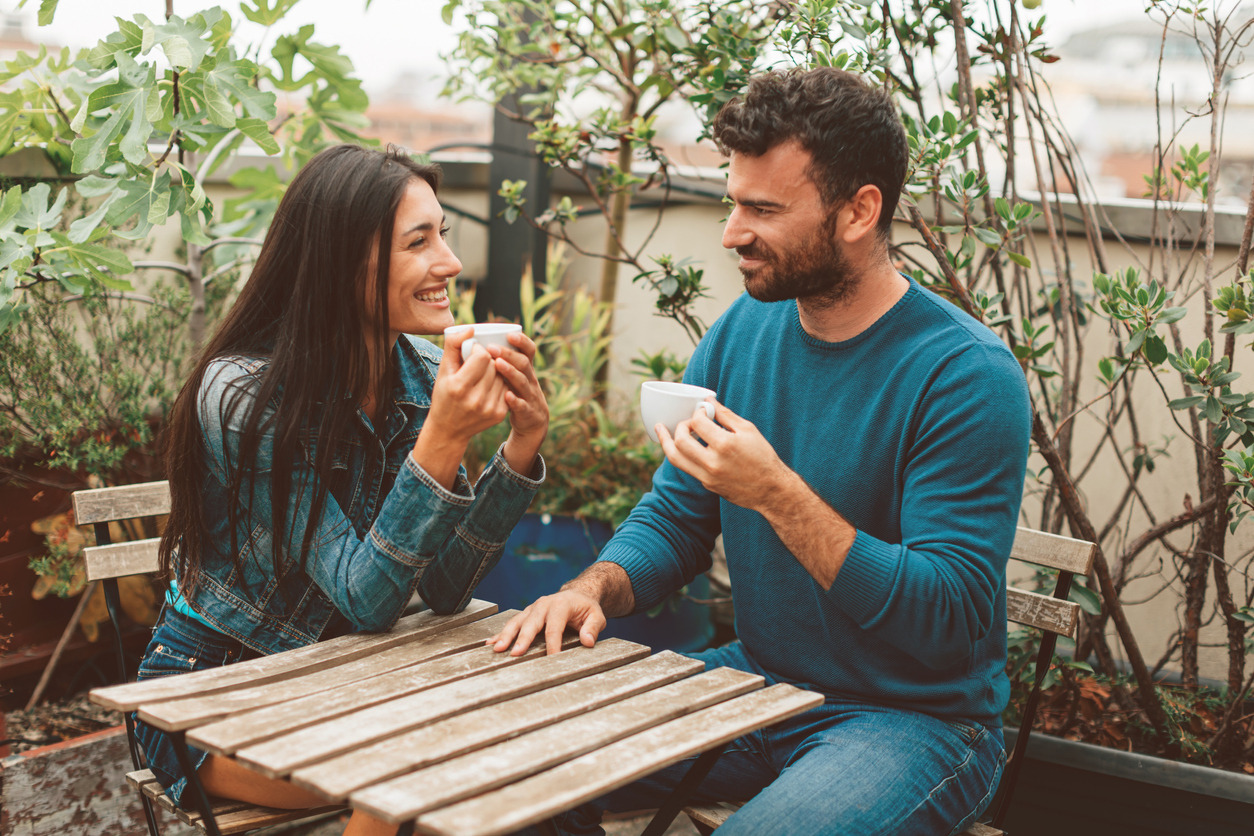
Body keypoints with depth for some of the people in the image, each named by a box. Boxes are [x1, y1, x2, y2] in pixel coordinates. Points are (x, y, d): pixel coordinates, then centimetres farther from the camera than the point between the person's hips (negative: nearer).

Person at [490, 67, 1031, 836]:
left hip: (920, 719, -6)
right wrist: (595, 588, -14)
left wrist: (779, 496, -31)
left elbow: (951, 618, -23)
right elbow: (673, 519, 8)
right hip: (757, 683, 6)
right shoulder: (742, 332, 1)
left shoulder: (968, 375, -19)